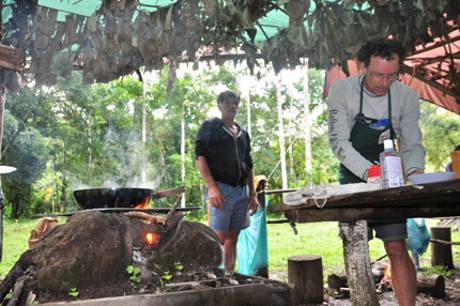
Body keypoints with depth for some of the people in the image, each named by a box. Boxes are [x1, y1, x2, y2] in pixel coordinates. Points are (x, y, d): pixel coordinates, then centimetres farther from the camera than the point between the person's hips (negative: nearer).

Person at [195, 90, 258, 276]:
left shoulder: (243, 134, 21)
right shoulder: (209, 127, 3)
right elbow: (199, 156, -8)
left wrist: (253, 193, 15)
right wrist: (212, 187, -18)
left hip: (242, 191, 6)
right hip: (221, 189, -6)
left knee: (232, 238, 8)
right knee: (218, 238, -10)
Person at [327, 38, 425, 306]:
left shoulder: (407, 97, -9)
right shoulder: (342, 91, -15)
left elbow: (412, 145, -4)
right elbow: (339, 141, -19)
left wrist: (415, 171, -26)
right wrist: (368, 171, -34)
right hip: (352, 178, 0)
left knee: (397, 248, -6)